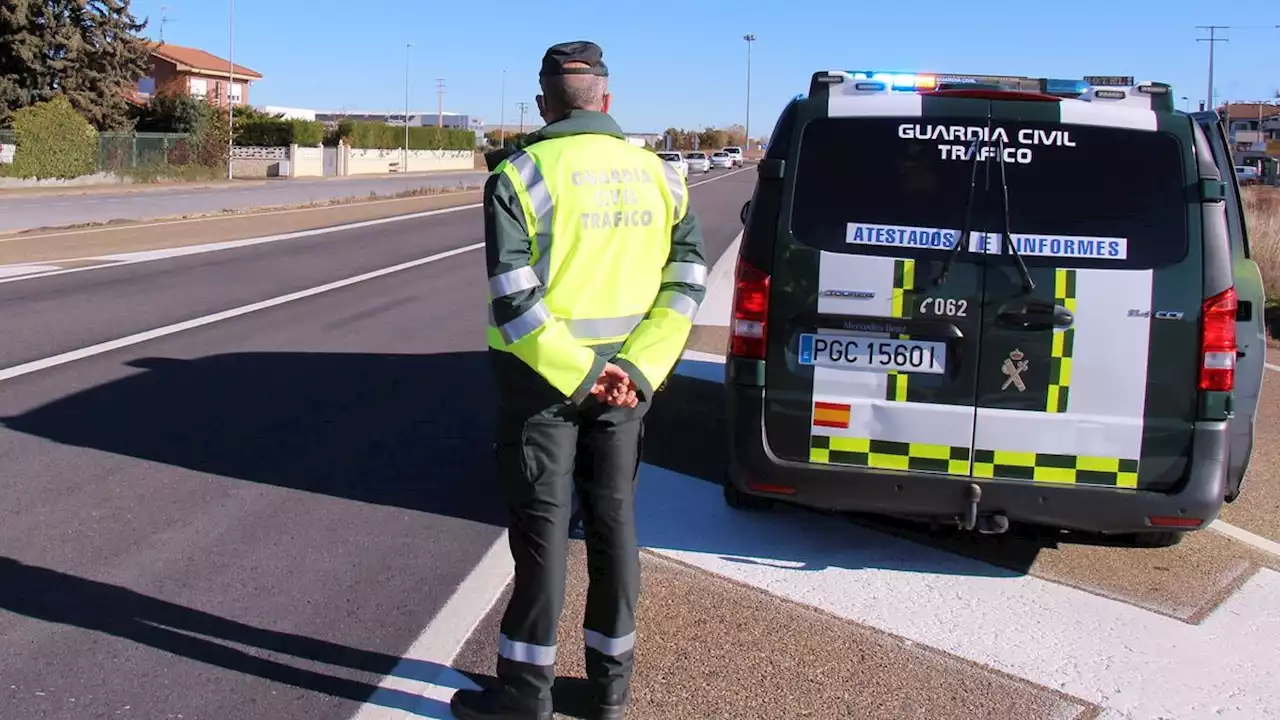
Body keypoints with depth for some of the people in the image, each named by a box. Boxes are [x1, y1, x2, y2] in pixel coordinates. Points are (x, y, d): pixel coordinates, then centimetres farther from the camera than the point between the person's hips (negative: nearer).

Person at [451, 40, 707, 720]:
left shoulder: (521, 175, -10)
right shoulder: (658, 175, 4)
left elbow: (512, 300, -19)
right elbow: (687, 281, -1)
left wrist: (582, 374, -16)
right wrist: (636, 371, -6)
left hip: (541, 377, -4)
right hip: (624, 376, 4)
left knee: (541, 524, 4)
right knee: (613, 517, 14)